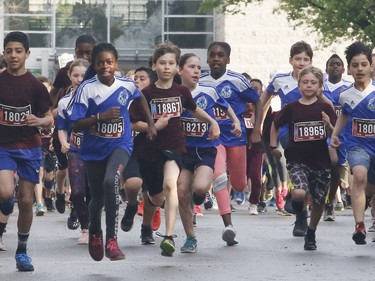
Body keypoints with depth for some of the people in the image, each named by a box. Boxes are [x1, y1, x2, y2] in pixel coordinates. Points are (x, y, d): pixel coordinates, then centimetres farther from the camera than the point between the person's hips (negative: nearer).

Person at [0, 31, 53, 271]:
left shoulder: (35, 86, -1)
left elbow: (50, 120, 1)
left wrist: (39, 121, -19)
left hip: (29, 148, 0)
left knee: (26, 201, 3)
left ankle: (22, 251, 17)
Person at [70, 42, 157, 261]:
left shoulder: (127, 85, -5)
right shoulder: (87, 88, -13)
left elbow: (140, 98, 21)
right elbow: (76, 126, -14)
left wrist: (150, 123, 20)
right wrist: (100, 117, -26)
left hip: (120, 145, -1)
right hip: (94, 149, 1)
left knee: (111, 181, -30)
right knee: (97, 198, 12)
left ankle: (112, 240, -28)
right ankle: (95, 233, 46)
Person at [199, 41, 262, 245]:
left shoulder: (237, 81, -9)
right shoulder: (200, 82, -2)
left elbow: (257, 102, 3)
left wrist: (256, 131, -2)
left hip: (236, 136, 0)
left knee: (239, 185, 10)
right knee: (218, 176, -23)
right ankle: (228, 225, -27)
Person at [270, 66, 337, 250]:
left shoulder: (325, 108, -1)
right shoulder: (292, 108, -1)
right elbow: (275, 124, 16)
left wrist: (328, 125, -19)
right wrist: (273, 146, 11)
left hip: (320, 161, 1)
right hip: (297, 160, -1)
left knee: (318, 202, 8)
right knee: (299, 193, -24)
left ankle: (311, 234, 33)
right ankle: (299, 213, 13)